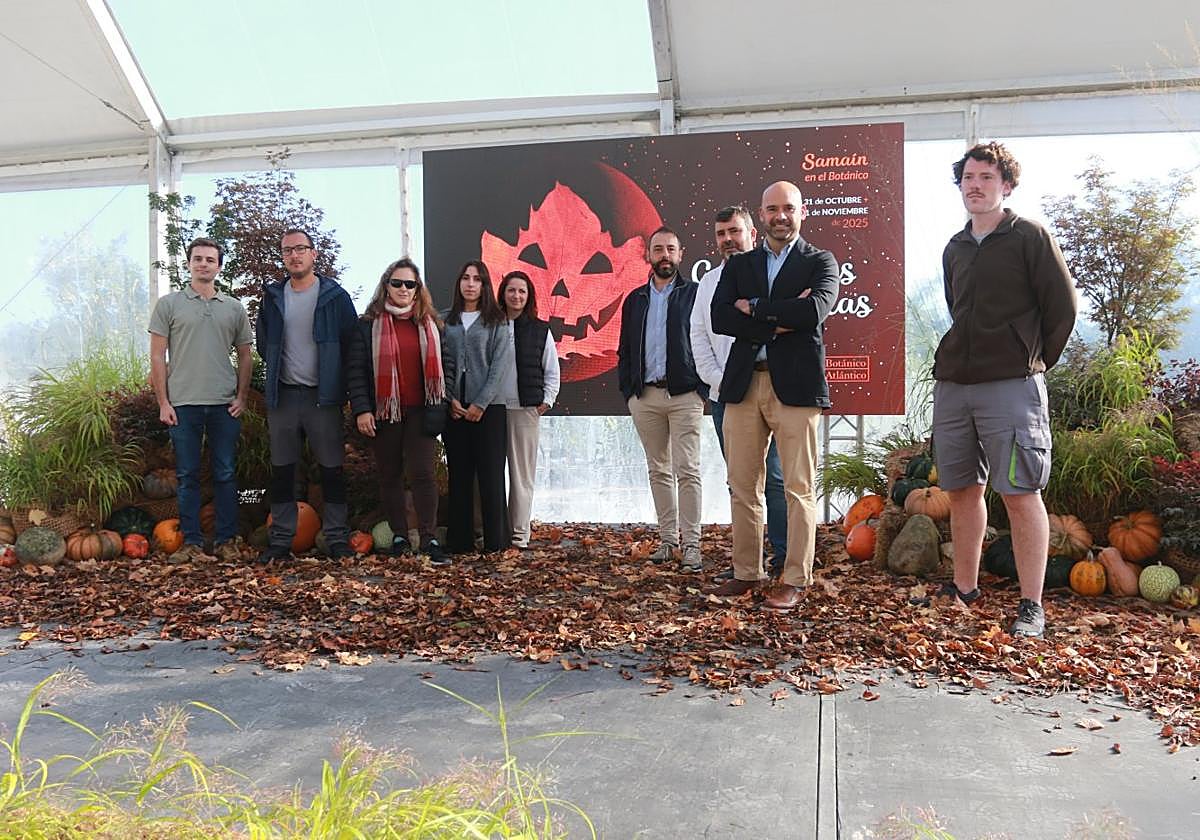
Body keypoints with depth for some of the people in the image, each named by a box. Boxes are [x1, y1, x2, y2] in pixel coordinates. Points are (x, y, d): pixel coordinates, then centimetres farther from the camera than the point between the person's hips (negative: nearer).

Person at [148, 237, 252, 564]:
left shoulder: (234, 307, 11)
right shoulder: (169, 304, 5)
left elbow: (244, 355, 14)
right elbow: (157, 356, 3)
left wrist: (241, 397, 4)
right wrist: (163, 402, -3)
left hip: (225, 405, 1)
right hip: (183, 403, -1)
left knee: (225, 475, 5)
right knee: (188, 476, 5)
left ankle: (226, 541, 14)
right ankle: (192, 542, 13)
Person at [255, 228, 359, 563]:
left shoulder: (334, 295, -1)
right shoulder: (273, 296, 9)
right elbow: (263, 343, 21)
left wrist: (335, 379, 2)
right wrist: (278, 370, 14)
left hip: (323, 396, -3)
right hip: (283, 395, 3)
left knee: (332, 469, 2)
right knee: (281, 470, 7)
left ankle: (337, 539, 10)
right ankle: (280, 541, 15)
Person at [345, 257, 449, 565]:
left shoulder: (430, 324, 9)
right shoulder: (369, 324, 2)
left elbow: (440, 364, 13)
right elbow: (355, 368, -2)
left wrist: (442, 406, 6)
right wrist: (361, 409, -10)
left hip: (420, 410, 0)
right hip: (384, 411, 0)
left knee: (423, 473, -7)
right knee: (390, 476, 7)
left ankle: (429, 538, -3)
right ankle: (399, 536, 17)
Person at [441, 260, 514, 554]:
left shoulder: (497, 321, 4)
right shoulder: (446, 321, 11)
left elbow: (500, 365, -4)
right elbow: (440, 362, 7)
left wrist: (480, 403, -10)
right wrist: (450, 399, -5)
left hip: (488, 407, -3)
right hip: (454, 408, 3)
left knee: (490, 474, -3)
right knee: (459, 474, 5)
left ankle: (496, 538, 3)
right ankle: (459, 539, 10)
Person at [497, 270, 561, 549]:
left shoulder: (540, 330, 8)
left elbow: (552, 371, 12)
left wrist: (546, 401, 3)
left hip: (526, 410, 0)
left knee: (522, 473, 2)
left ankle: (519, 533, 8)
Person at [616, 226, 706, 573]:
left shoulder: (695, 293, 2)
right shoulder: (634, 300, 15)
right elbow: (624, 350, 15)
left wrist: (702, 388, -9)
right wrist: (628, 389, 5)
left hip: (684, 394, -4)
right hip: (645, 397, 4)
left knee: (687, 471, -6)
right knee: (658, 470, 10)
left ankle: (691, 544, -3)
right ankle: (668, 538, 18)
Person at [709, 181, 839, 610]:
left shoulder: (820, 262, 6)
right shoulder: (737, 265, 15)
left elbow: (816, 310, -14)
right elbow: (719, 318, -1)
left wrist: (754, 308, -6)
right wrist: (779, 321, -10)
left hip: (795, 385, -3)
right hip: (743, 385, 4)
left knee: (799, 489, 0)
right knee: (743, 486, 8)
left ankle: (795, 580, 8)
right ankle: (747, 573, 20)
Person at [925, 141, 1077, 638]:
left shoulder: (1030, 237, -1)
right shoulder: (954, 249, 16)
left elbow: (1063, 307, -1)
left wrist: (1035, 361, 4)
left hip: (1011, 387, -6)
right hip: (952, 386, 6)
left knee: (1020, 494, -5)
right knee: (961, 490, 11)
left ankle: (1031, 606, 2)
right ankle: (964, 589, 23)